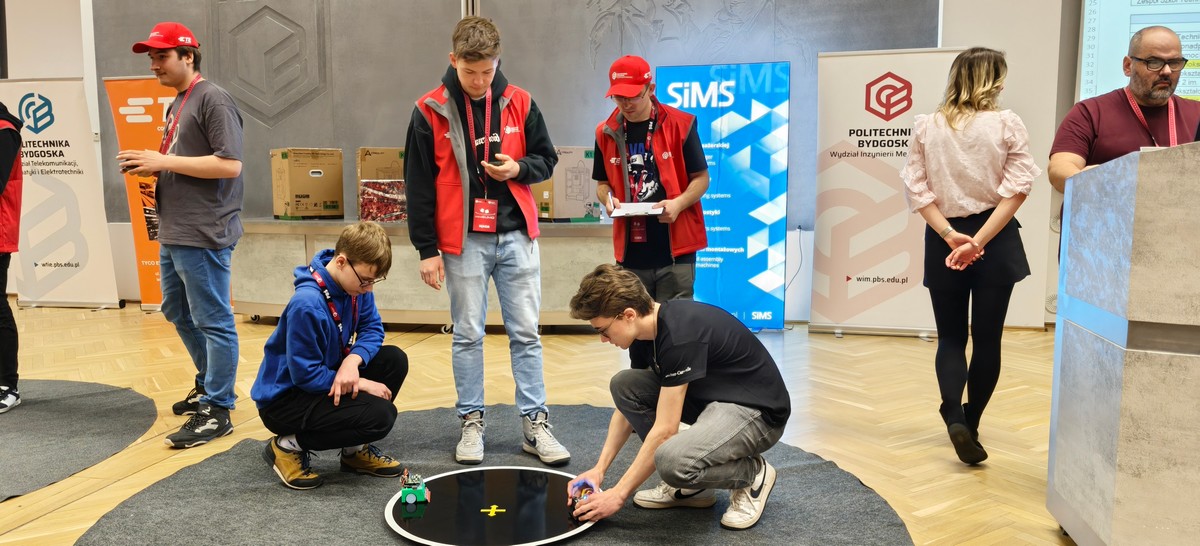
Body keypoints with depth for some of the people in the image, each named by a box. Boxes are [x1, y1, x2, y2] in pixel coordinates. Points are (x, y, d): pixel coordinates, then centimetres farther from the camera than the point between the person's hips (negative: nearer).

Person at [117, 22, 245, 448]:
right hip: (174, 233, 11)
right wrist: (151, 166, 4)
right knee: (178, 312, 21)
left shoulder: (212, 100, -12)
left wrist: (164, 160, -18)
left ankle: (216, 411, 6)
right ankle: (209, 383, 37)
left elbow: (230, 164, -20)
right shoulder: (177, 104, 17)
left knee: (212, 322, -3)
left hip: (203, 236, -10)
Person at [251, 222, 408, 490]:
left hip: (324, 376, 8)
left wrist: (353, 361, -23)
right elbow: (305, 375, -25)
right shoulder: (307, 304, -30)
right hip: (285, 400, -8)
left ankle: (356, 448, 7)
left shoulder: (356, 284, -7)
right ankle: (289, 445, -3)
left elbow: (372, 328, -2)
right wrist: (361, 384, -19)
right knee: (380, 416, -23)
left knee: (395, 360, -6)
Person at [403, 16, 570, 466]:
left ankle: (535, 423, 13)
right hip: (463, 240, -2)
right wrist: (427, 249, -4)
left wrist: (518, 168, -12)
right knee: (467, 335, 6)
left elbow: (546, 159, 11)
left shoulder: (519, 103, 2)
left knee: (526, 333, 5)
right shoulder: (430, 111, -4)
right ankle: (471, 422, 19)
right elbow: (418, 184, -2)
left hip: (517, 236, 2)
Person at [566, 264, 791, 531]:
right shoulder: (645, 330, -2)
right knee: (623, 385, -2)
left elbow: (664, 430, -27)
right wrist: (599, 469, 1)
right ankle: (689, 485, 5)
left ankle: (753, 474, -2)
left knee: (673, 461, -34)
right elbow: (629, 403, 9)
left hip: (757, 410, -9)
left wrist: (618, 494, -19)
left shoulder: (680, 334, -29)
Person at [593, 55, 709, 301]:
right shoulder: (606, 132, 7)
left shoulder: (680, 124, -3)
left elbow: (701, 177, 1)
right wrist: (608, 199, -6)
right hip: (631, 252, 3)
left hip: (675, 248, -3)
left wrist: (679, 203, -17)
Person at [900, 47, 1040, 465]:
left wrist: (950, 235, -8)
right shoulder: (1008, 125, -3)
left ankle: (954, 416, -13)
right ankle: (970, 423, 20)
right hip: (995, 240, -1)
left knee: (951, 337, 9)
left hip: (943, 241, 1)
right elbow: (1016, 188, -10)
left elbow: (916, 189, -4)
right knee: (987, 338, 11)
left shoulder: (926, 126, 1)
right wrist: (978, 240, -13)